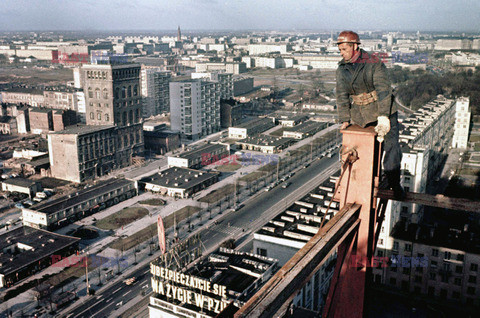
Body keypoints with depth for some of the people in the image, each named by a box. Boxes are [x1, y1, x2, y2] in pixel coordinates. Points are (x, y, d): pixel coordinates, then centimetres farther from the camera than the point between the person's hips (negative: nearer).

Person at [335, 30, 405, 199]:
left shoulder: (374, 62, -11)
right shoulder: (342, 69, 3)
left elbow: (383, 89, -16)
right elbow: (342, 95, 3)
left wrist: (383, 116, -23)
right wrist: (344, 119, -5)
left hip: (383, 110, -3)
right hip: (360, 114, 4)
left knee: (391, 147, -4)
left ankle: (394, 184, 11)